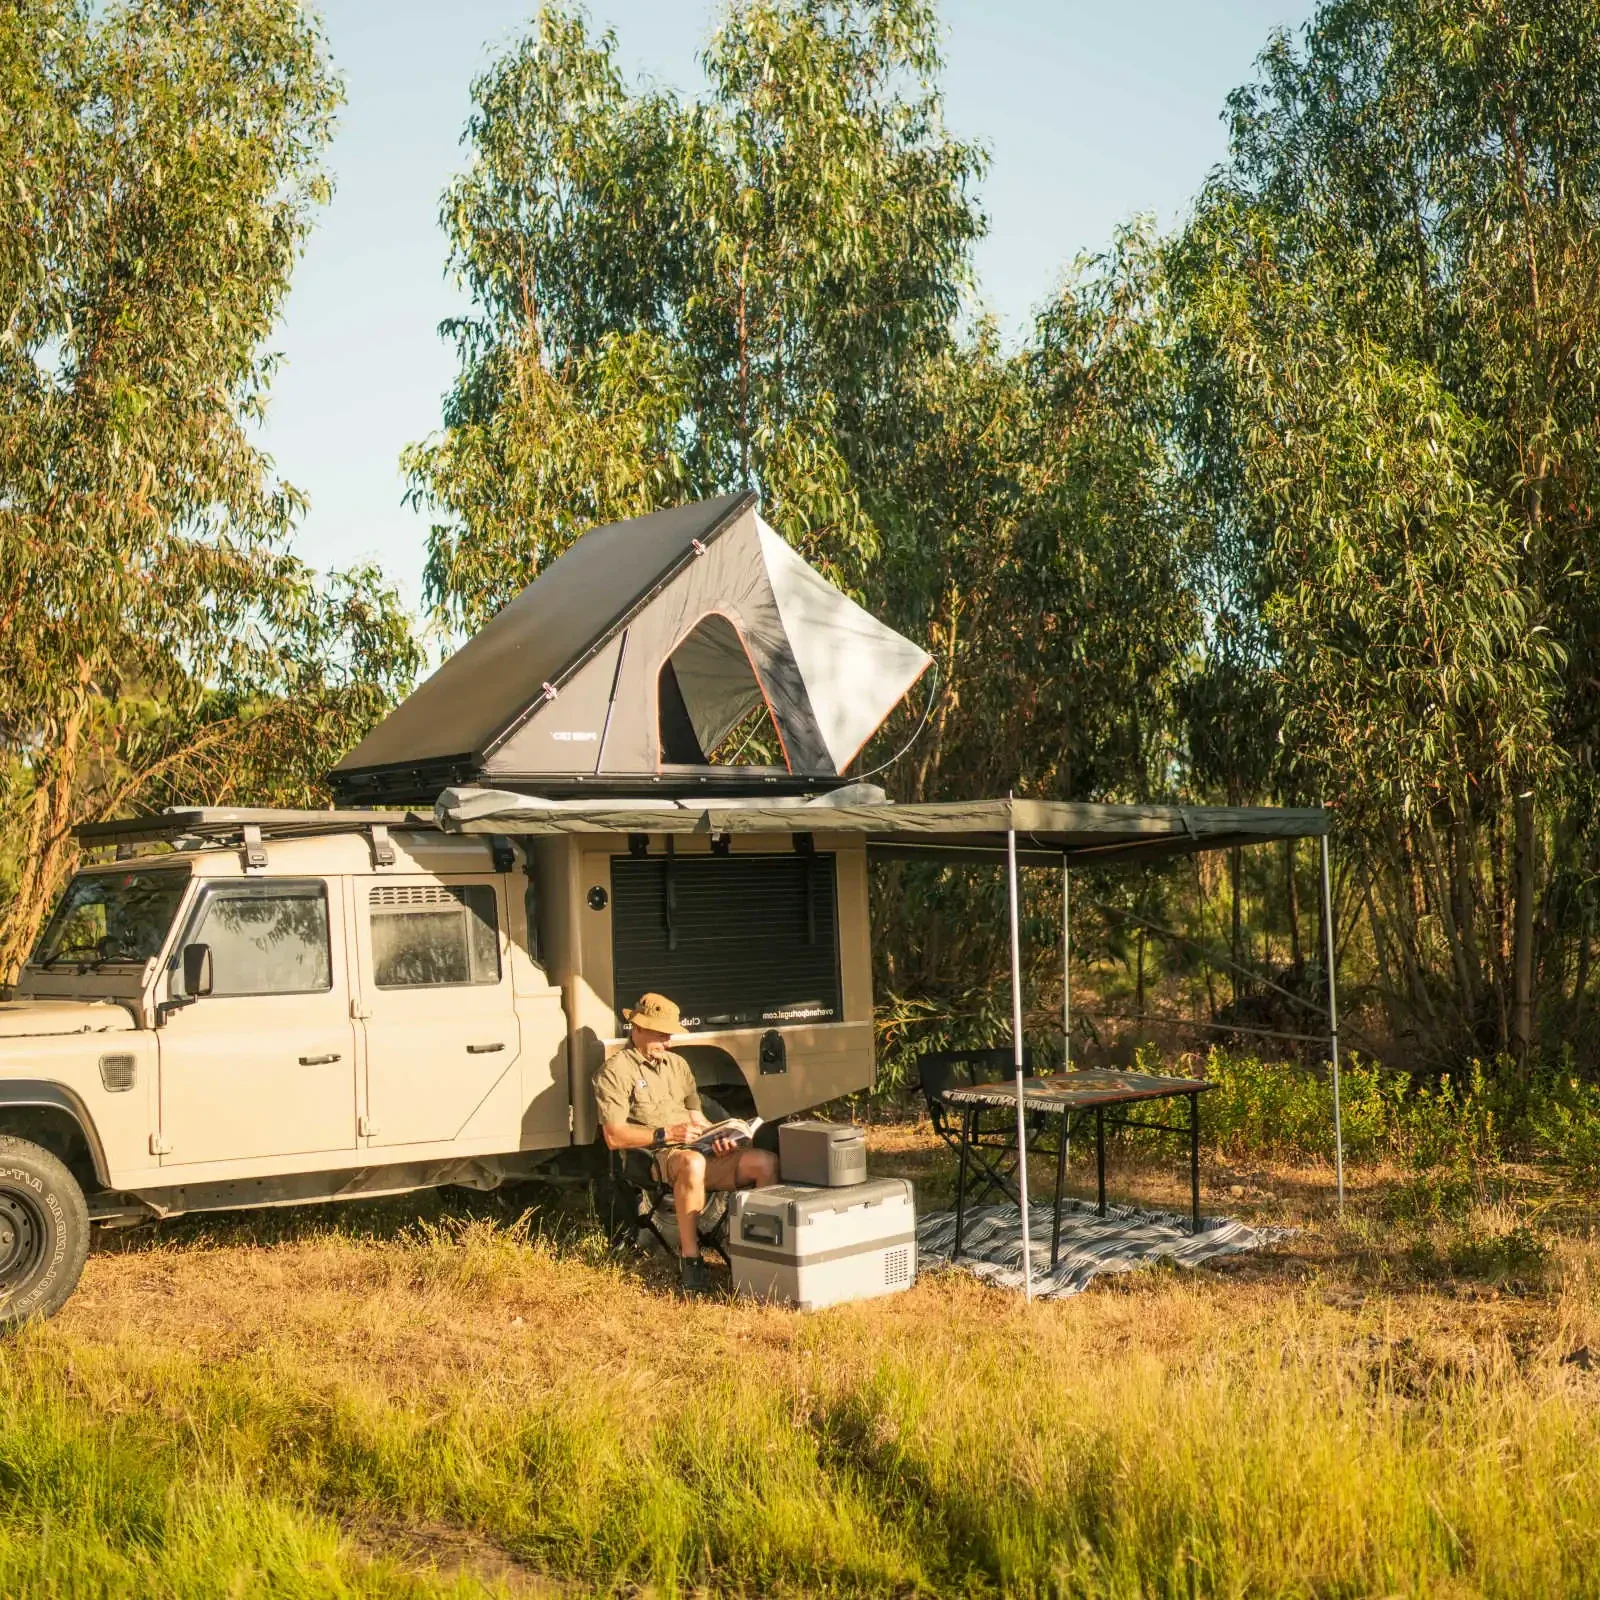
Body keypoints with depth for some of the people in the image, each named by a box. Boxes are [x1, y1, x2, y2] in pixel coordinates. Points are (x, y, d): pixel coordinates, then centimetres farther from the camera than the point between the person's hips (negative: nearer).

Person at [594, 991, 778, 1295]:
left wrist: (714, 1135, 1)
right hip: (652, 1157, -6)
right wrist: (665, 1134, -17)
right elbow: (614, 1137, -9)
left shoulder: (677, 1065, 25)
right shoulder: (615, 1071, 1)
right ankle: (690, 1258, -31)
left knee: (766, 1162, -18)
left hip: (698, 1149, 7)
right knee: (692, 1164, -42)